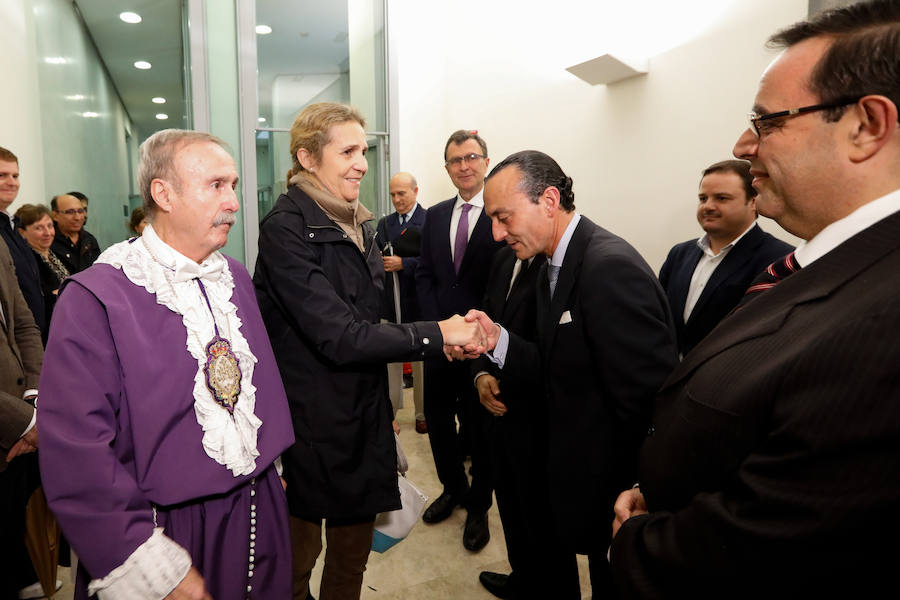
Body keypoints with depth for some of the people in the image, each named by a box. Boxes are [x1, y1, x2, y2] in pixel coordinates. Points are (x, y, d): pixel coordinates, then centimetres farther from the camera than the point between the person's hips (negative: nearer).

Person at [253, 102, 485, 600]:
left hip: (366, 416, 7)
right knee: (301, 550, 15)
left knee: (354, 549, 19)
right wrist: (437, 335, -22)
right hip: (312, 424, -6)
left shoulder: (356, 222, 7)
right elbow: (339, 337, -24)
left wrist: (384, 406, 15)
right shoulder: (286, 228, -17)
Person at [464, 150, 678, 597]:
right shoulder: (555, 267, 6)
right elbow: (560, 372, 4)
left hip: (621, 493, -8)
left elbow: (648, 401, -28)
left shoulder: (611, 268, -26)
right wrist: (497, 340, -10)